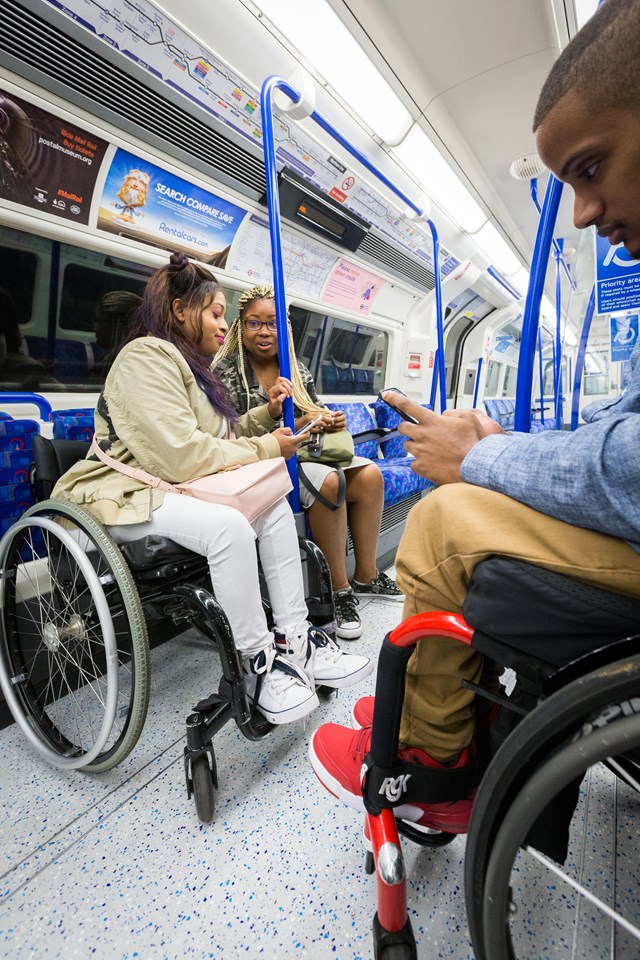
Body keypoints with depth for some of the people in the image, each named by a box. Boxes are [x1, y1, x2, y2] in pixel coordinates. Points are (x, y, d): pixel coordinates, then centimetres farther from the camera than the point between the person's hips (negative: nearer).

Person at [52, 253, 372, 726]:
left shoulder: (190, 364, 19)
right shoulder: (146, 357, -13)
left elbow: (220, 436, 16)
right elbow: (183, 455, -24)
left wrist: (267, 413, 3)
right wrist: (267, 448, -15)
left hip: (171, 486, 9)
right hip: (124, 493, -9)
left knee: (274, 505, -11)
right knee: (229, 526, -34)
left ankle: (295, 641, -9)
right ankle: (260, 663, -17)